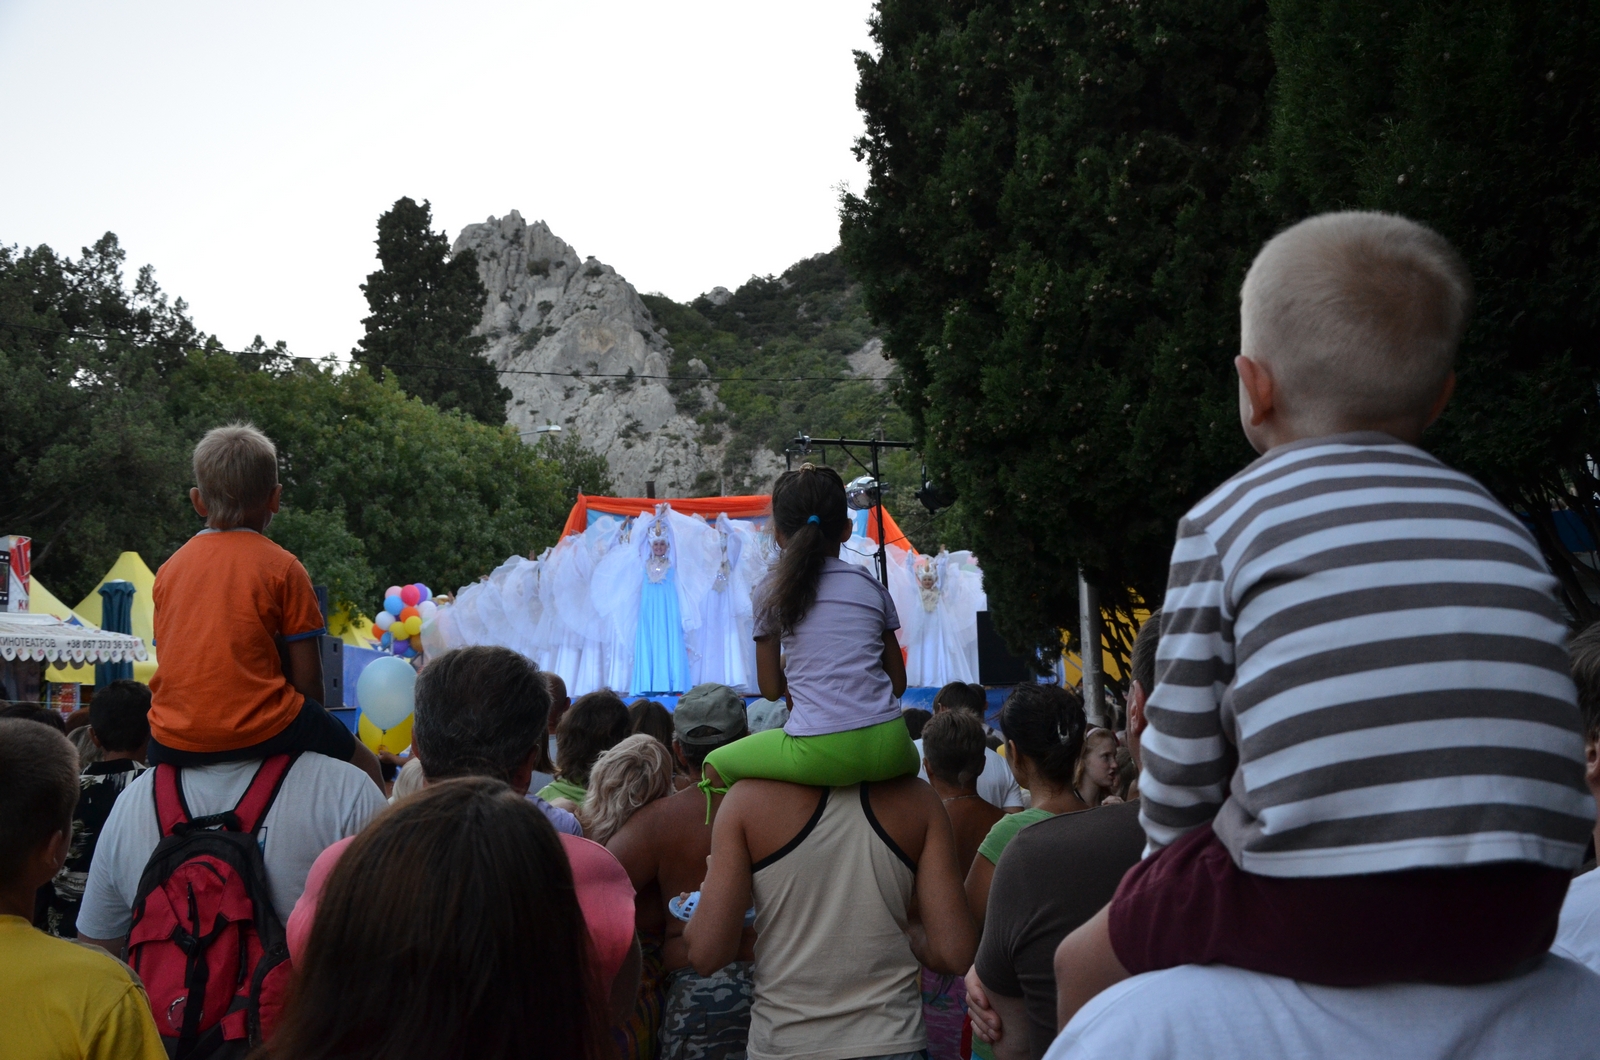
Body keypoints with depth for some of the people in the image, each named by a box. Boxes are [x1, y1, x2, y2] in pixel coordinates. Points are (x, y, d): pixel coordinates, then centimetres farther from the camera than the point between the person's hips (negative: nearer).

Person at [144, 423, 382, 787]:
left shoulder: (168, 569, 10)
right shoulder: (281, 566, -3)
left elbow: (173, 663, 14)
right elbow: (307, 681, -4)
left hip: (172, 743, 5)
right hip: (258, 732, -5)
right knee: (363, 763, 17)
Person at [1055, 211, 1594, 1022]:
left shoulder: (1225, 520, 3)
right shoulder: (1499, 526, 16)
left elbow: (1181, 764, 2)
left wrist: (1169, 862, 22)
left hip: (1316, 910, -5)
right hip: (1516, 913, 6)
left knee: (1087, 961, 23)